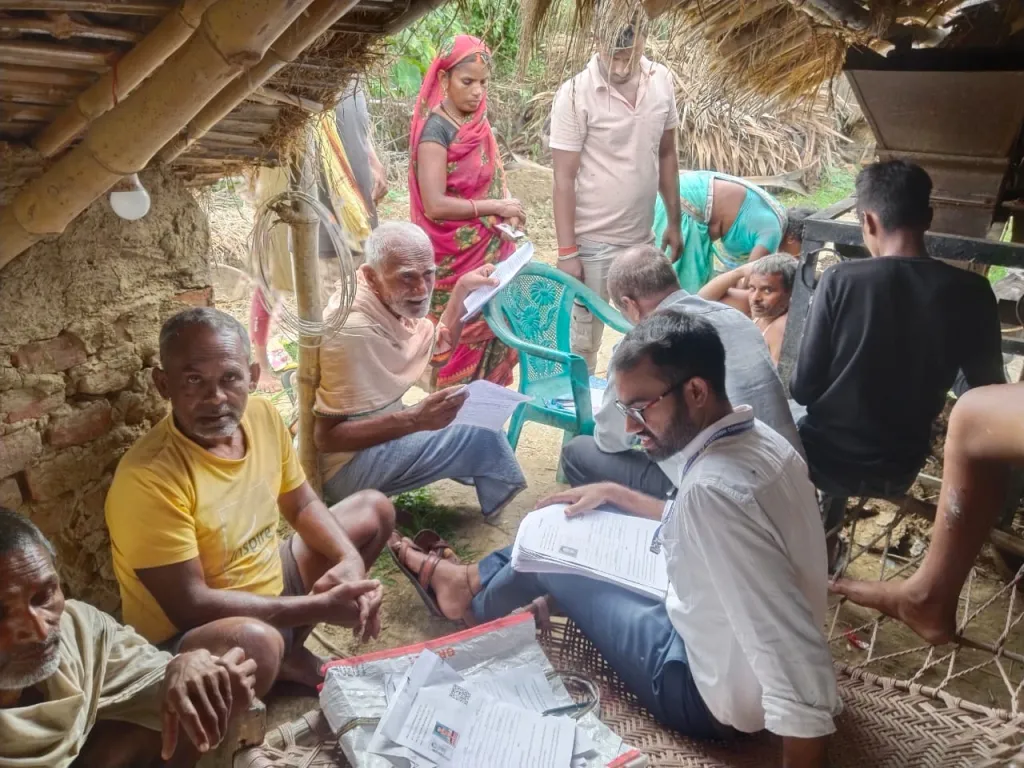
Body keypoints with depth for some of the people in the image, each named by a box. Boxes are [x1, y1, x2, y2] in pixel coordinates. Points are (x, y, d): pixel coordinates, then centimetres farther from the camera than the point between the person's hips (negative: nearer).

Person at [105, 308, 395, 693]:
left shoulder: (262, 415, -8)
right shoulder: (148, 478, -29)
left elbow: (303, 505, 7)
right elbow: (191, 606, -27)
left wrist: (350, 559, -12)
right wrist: (318, 607, -26)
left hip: (271, 588, 8)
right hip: (188, 635, -8)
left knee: (374, 509, 13)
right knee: (253, 641, -42)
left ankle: (286, 653, 7)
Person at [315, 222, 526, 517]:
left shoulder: (392, 302, -2)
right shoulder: (354, 329, -29)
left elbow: (439, 352, 13)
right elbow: (327, 437, -28)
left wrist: (462, 289, 5)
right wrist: (415, 420, -36)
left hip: (373, 435, 10)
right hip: (344, 466, -10)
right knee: (482, 431, -13)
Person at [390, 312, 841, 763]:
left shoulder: (714, 488, -36)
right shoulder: (758, 437, -7)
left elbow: (797, 660, -36)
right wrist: (614, 494, 11)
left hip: (720, 695, -8)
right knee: (569, 527, 14)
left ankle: (473, 596, 37)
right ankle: (474, 579, 36)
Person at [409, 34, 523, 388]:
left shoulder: (477, 122, 6)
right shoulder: (436, 129, -16)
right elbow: (435, 205, -24)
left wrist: (506, 205, -3)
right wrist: (496, 207, -19)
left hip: (487, 250, 7)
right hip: (456, 258, -7)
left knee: (489, 331, 15)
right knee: (459, 342, 4)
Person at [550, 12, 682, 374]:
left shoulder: (661, 81, 0)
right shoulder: (575, 94, -15)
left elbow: (666, 155, 10)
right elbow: (564, 178, -14)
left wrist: (674, 222, 11)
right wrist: (567, 252, -16)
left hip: (643, 237, 5)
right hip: (593, 242, -5)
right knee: (583, 341, 5)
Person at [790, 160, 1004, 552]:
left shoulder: (840, 280, -19)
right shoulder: (972, 294, -11)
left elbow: (803, 388, -14)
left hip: (826, 459, -2)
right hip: (899, 472, 3)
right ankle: (823, 544, 41)